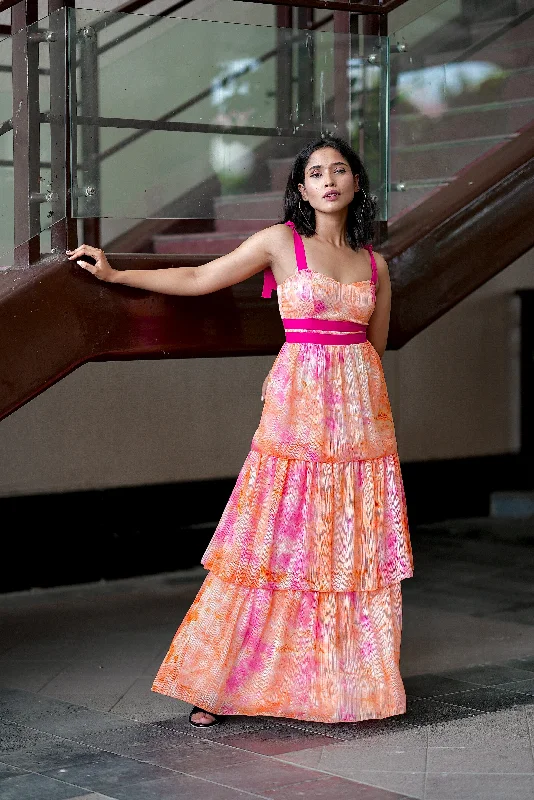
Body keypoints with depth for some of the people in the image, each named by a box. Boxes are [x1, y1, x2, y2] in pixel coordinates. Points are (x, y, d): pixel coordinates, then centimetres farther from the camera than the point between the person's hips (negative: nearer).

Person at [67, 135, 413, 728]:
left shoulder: (374, 264, 11)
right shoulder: (281, 241, 1)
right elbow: (198, 278, 4)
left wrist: (372, 414, 14)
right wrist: (114, 274, 5)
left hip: (360, 409, 3)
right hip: (299, 406, -3)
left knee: (356, 547, 3)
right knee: (276, 538, -4)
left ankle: (348, 680, 15)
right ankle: (220, 683, 5)